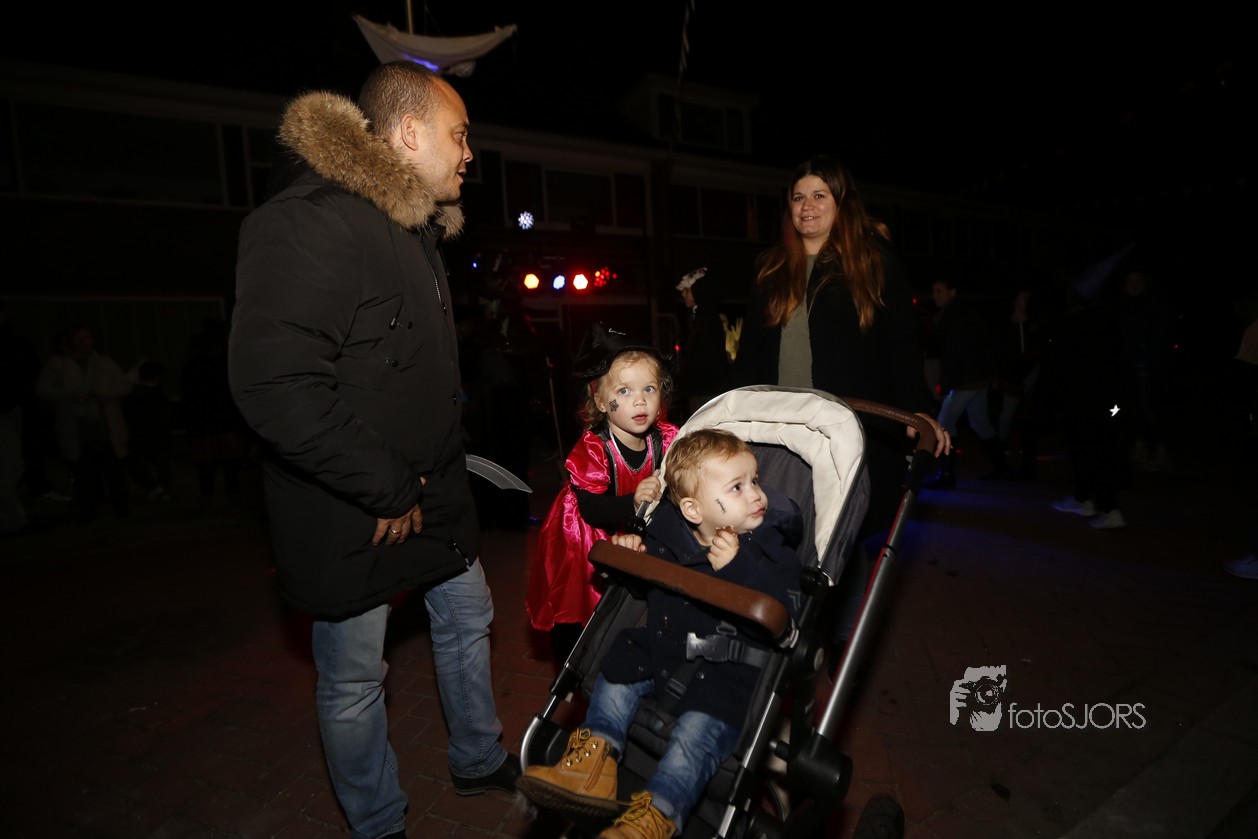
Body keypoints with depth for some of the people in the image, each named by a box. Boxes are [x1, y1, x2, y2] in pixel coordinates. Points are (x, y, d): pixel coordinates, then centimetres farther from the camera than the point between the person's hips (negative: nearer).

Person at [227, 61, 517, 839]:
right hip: (353, 520, -9)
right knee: (354, 682, 10)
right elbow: (275, 387, -30)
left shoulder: (415, 228, 11)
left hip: (433, 492, 10)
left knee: (468, 621, 22)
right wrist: (387, 490, -22)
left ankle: (481, 760, 46)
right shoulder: (307, 223, -21)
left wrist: (439, 468, 12)